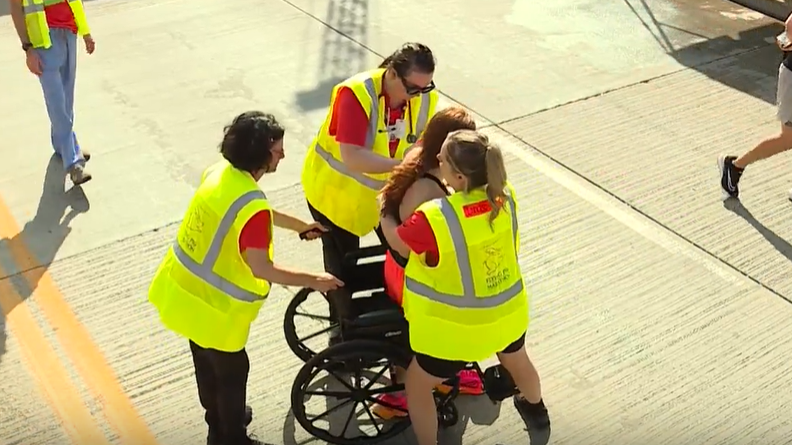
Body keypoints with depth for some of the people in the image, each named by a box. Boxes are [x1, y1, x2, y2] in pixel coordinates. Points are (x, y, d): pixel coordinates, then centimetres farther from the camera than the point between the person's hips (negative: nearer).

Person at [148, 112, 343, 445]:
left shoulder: (219, 172, -3)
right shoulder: (252, 206, -31)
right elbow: (261, 269, -29)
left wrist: (300, 225, 24)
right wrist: (313, 280, -19)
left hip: (184, 289, 9)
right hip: (212, 306, -9)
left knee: (207, 364, 28)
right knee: (231, 372, 14)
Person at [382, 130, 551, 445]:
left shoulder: (435, 218, -33)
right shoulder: (504, 196, -15)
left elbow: (397, 241, -12)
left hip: (456, 329, -6)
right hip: (508, 313, 6)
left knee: (417, 386, 21)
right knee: (517, 361, 37)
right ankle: (537, 416, 65)